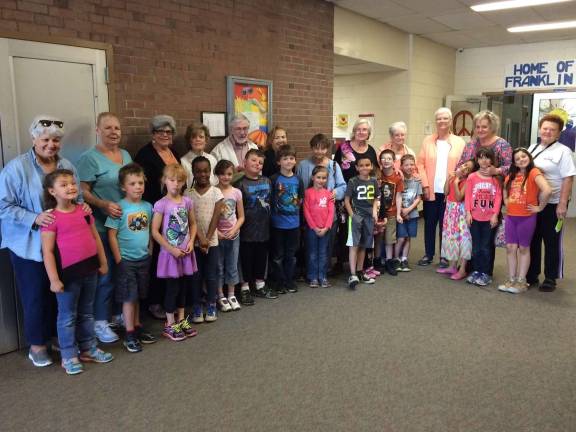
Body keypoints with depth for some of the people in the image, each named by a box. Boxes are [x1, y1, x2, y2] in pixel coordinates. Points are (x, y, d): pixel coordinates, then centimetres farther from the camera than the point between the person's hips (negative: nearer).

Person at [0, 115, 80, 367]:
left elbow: (77, 198, 16)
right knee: (35, 296, 7)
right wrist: (34, 219, -24)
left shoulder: (67, 166, 6)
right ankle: (37, 344, 25)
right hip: (29, 245, -4)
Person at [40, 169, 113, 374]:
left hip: (89, 270, 6)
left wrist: (103, 262, 13)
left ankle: (88, 349, 32)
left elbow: (95, 237, 13)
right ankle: (69, 357, 20)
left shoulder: (84, 211, 5)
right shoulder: (51, 217, -12)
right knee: (68, 316, 7)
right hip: (68, 274, -6)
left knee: (86, 313, 18)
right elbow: (47, 251, -13)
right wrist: (54, 279, -15)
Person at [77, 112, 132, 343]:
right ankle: (100, 322, 14)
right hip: (103, 227, -7)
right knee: (105, 275, 0)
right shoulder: (90, 158, -8)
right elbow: (83, 192, -13)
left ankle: (119, 313, 31)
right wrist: (105, 205, -26)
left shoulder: (126, 154, 13)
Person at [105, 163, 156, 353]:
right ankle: (129, 335, 12)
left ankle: (137, 327, 30)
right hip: (126, 259, -5)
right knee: (129, 297, 2)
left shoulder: (148, 206, 4)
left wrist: (150, 252, 9)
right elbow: (112, 235, -11)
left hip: (144, 258, 5)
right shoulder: (119, 207, -12)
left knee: (138, 296, 17)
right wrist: (118, 259, -12)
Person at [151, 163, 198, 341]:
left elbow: (193, 224, 11)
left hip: (186, 252, 5)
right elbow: (155, 231, -13)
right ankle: (170, 325, 17)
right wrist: (172, 249, -15)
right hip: (170, 252, -5)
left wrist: (191, 242, -5)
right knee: (172, 288, 3)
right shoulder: (161, 204, -12)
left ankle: (181, 320, 30)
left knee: (183, 287, 14)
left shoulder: (187, 201, 2)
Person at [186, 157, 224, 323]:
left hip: (212, 241, 0)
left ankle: (211, 306, 20)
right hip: (194, 241, 0)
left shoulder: (216, 192, -1)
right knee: (196, 276, 6)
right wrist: (200, 238, -16)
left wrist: (207, 238, -13)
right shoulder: (188, 194, -1)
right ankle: (197, 308, 17)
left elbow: (215, 217, -6)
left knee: (211, 275, 6)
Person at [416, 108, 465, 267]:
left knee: (445, 225, 7)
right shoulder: (428, 141, 5)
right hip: (431, 191, 1)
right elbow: (420, 164, 1)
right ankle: (428, 254, 20)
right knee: (429, 224, 8)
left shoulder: (459, 143, 2)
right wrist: (425, 185, -6)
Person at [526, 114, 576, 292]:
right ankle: (531, 275, 24)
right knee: (532, 240, 12)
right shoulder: (532, 148, 11)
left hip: (552, 204, -5)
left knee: (552, 242, 5)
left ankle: (550, 278, 17)